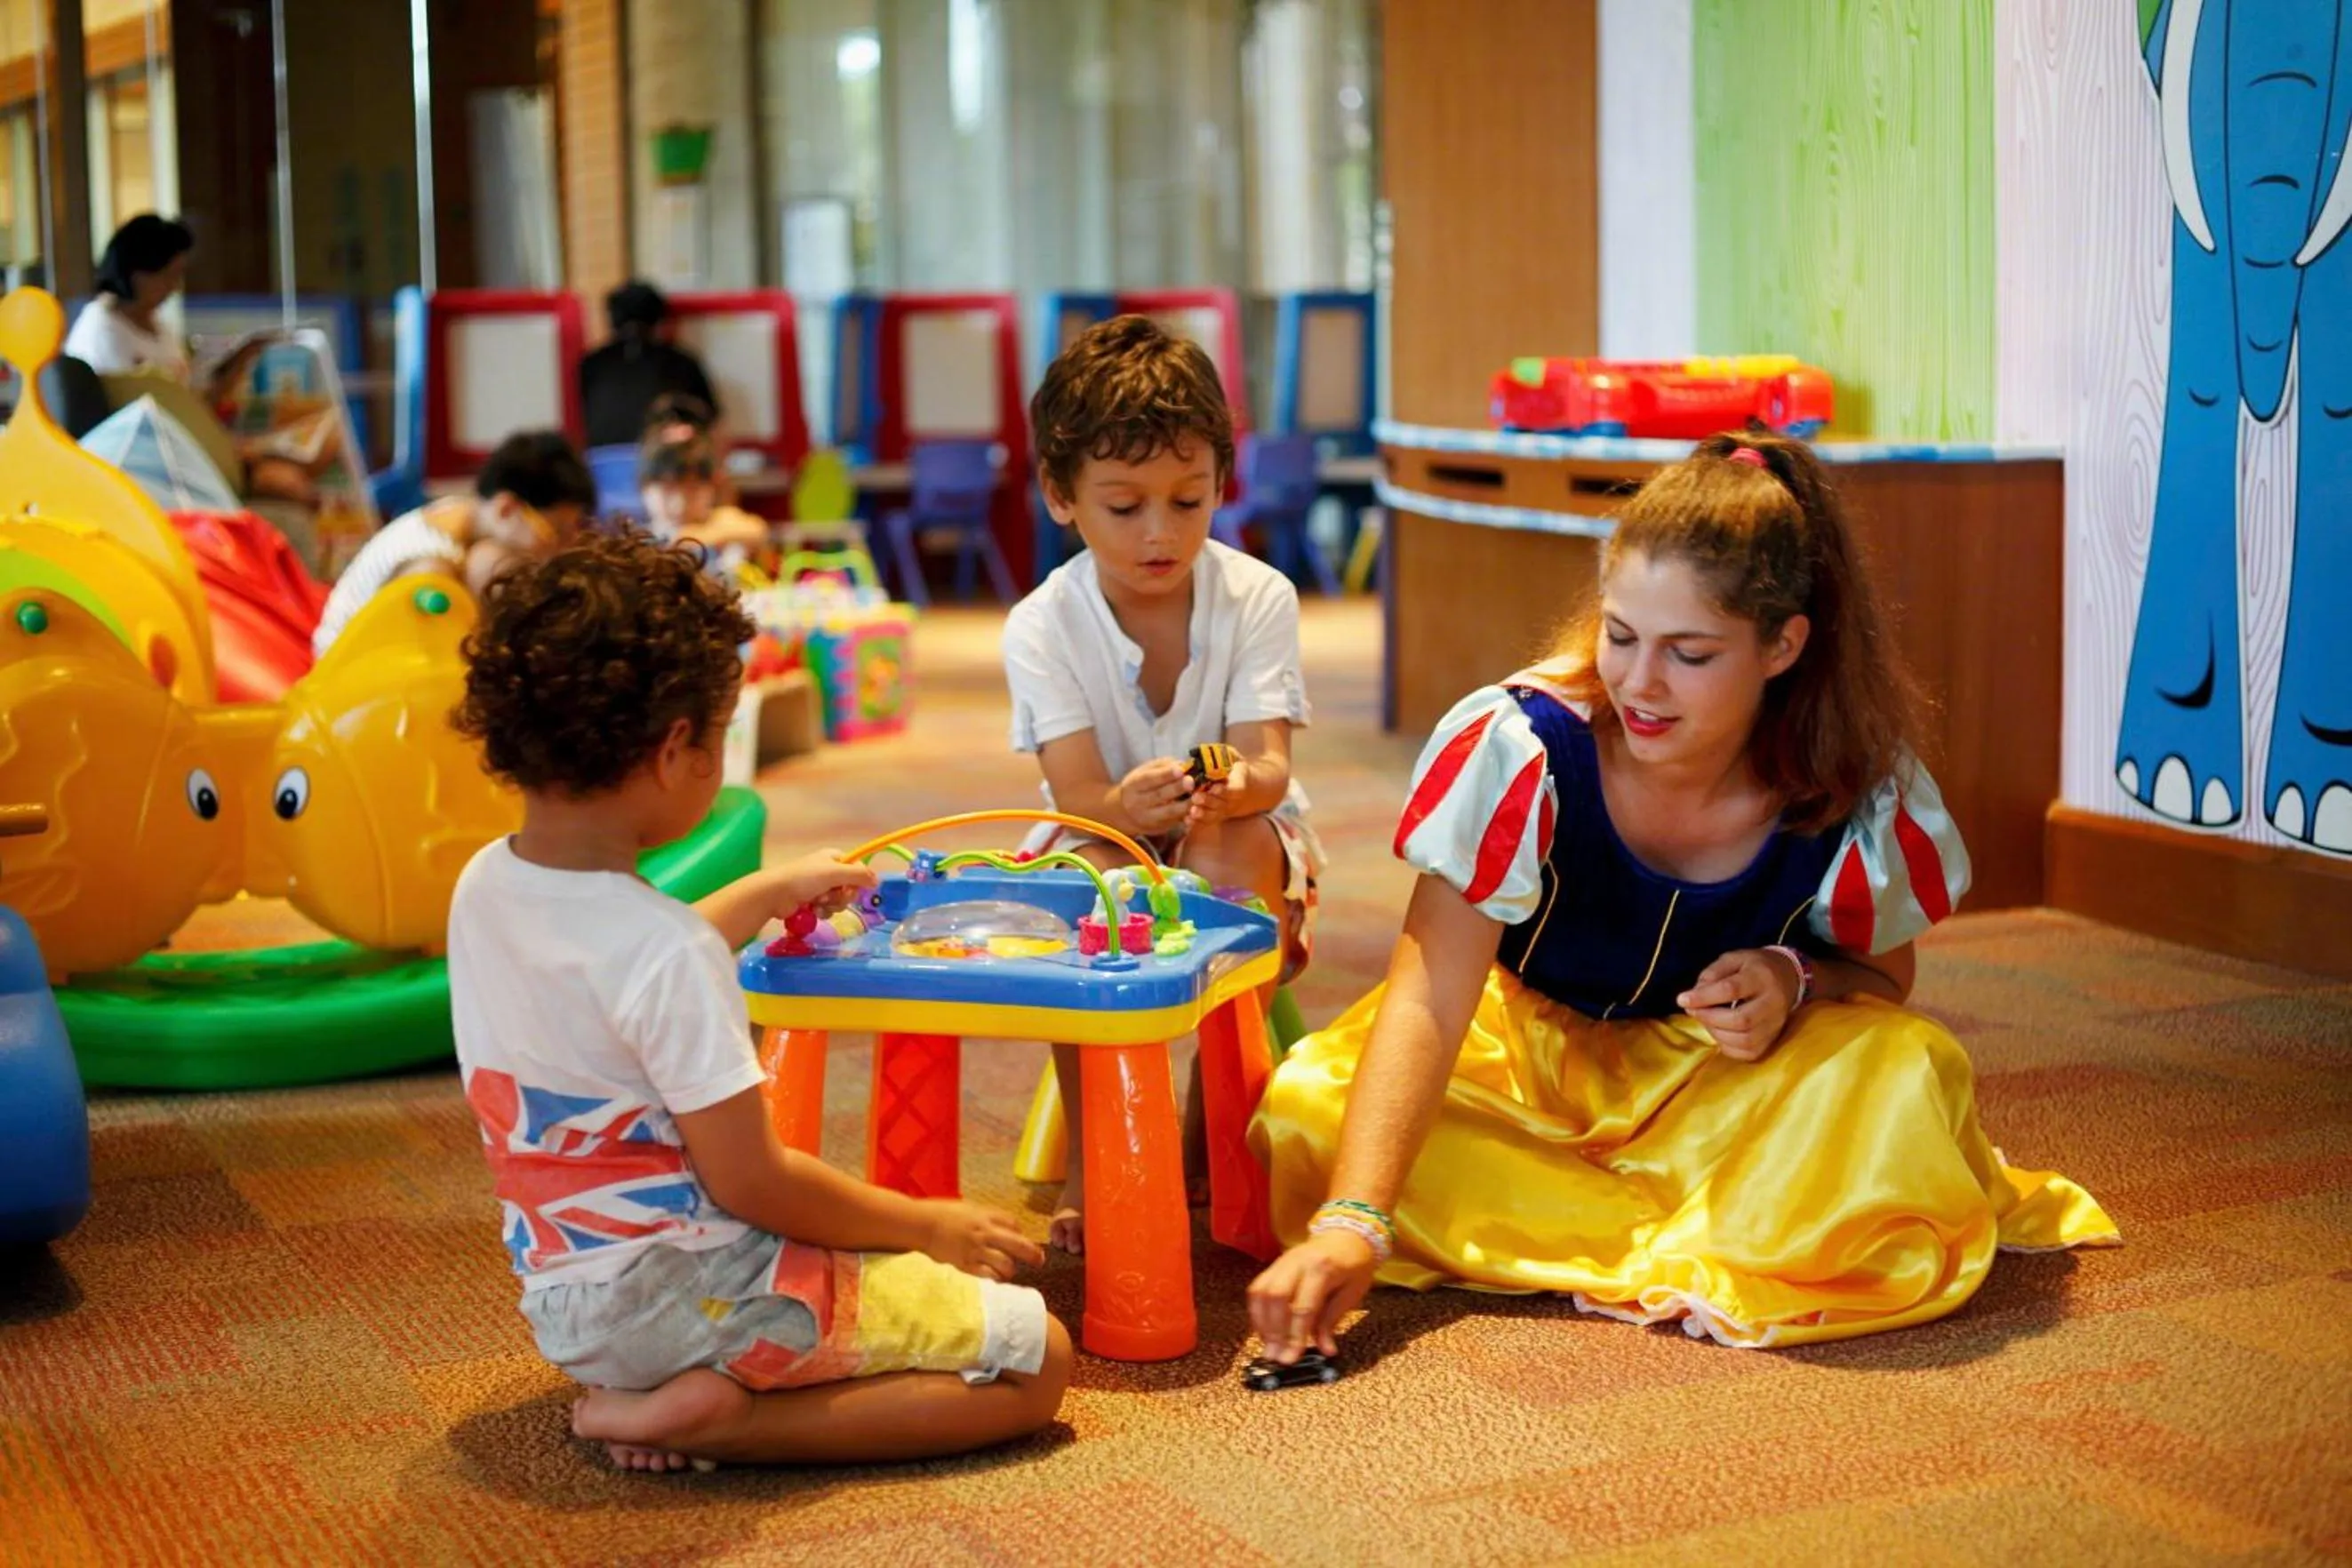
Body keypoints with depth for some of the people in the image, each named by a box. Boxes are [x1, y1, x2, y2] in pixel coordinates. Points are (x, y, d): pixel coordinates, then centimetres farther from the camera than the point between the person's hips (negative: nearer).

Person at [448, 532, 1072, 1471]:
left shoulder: (483, 886, -1)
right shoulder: (667, 950, -26)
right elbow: (752, 1182, -21)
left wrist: (768, 893, 29)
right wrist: (928, 1226, -7)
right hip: (687, 1294, -9)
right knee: (1035, 1359, -5)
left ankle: (638, 1388, 7)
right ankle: (701, 1415, -12)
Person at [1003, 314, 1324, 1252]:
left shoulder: (1258, 597, -12)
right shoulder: (1043, 626, -14)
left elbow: (1270, 764, -22)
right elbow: (1079, 793, -24)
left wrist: (1240, 785, -48)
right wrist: (1130, 802, -49)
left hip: (1242, 842, 1)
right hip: (1103, 838, 0)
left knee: (1237, 847, -34)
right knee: (1087, 874, -35)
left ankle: (1212, 1130, -20)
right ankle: (1089, 1153, -23)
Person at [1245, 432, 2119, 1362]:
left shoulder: (1862, 794, -20)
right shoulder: (1518, 749, -27)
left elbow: (1884, 979, -1)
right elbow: (1430, 992, -30)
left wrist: (1797, 982, -27)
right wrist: (1351, 1222, -42)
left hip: (1734, 1083, 0)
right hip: (1528, 1058, 0)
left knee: (1908, 1079, -31)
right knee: (1308, 1106, -29)